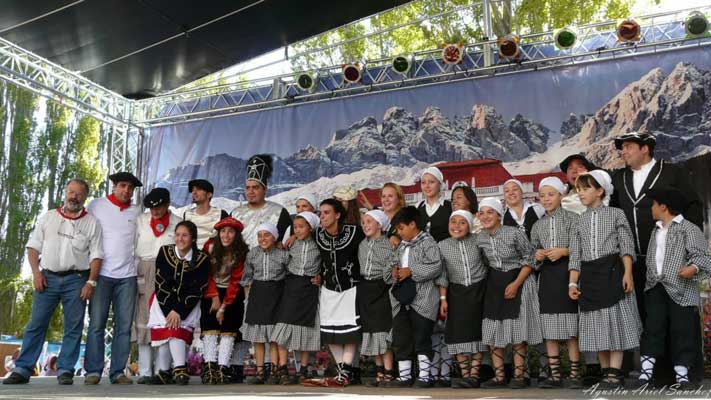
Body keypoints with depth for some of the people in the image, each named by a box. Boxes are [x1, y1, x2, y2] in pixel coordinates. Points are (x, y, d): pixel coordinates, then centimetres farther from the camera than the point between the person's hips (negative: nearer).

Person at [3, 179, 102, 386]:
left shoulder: (92, 223, 5)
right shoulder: (48, 217, 10)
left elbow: (96, 255, 1)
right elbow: (33, 246, 9)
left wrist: (91, 282, -8)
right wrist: (36, 273, -4)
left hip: (76, 279, -1)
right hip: (47, 278, 1)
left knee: (73, 328, 1)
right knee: (35, 325, 1)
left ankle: (65, 370, 8)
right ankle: (22, 369, 6)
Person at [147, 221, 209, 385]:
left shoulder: (202, 259, -9)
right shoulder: (164, 252, -5)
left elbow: (197, 290, -10)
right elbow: (160, 284, -7)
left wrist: (179, 311, -18)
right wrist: (169, 310, -16)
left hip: (187, 303, -1)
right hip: (164, 301, 1)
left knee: (176, 330, -21)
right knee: (166, 330, -18)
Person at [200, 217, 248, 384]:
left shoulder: (242, 252, -11)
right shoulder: (210, 247, -9)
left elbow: (235, 281, -12)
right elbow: (206, 274, -3)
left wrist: (224, 306, -17)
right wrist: (214, 297, -12)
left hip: (232, 293, 0)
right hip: (211, 290, 1)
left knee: (229, 325, -14)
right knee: (209, 324, -15)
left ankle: (223, 367, -18)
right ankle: (209, 365, -20)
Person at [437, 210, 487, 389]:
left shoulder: (477, 240, -2)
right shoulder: (443, 245, 1)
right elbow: (442, 275, 3)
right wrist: (443, 298, -1)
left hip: (479, 290, -1)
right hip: (457, 292, 1)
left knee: (476, 331, 1)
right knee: (459, 333, -3)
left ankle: (474, 375, 4)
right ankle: (464, 374, 3)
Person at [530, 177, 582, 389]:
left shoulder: (572, 218, 1)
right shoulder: (538, 225, 14)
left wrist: (564, 251, -18)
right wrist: (537, 256, -3)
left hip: (567, 274, -4)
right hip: (547, 276, 4)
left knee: (571, 329, -2)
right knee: (549, 330, 4)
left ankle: (575, 374, 5)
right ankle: (555, 375, 10)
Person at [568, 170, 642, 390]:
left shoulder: (615, 214, 3)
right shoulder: (580, 220, 13)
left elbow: (626, 247, -2)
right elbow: (575, 255, 11)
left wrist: (627, 273, -13)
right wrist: (573, 282, 3)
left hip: (611, 271, -4)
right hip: (588, 276, 4)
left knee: (615, 321, -6)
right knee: (596, 325, 4)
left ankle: (615, 373, -3)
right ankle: (606, 371, 11)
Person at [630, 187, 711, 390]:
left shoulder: (688, 229, -2)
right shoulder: (656, 231, 20)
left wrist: (694, 268, -27)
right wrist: (650, 280, 12)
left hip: (681, 290, -5)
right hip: (656, 288, 5)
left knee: (682, 331, 0)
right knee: (653, 328, 1)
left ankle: (682, 376, 10)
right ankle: (646, 373, 3)